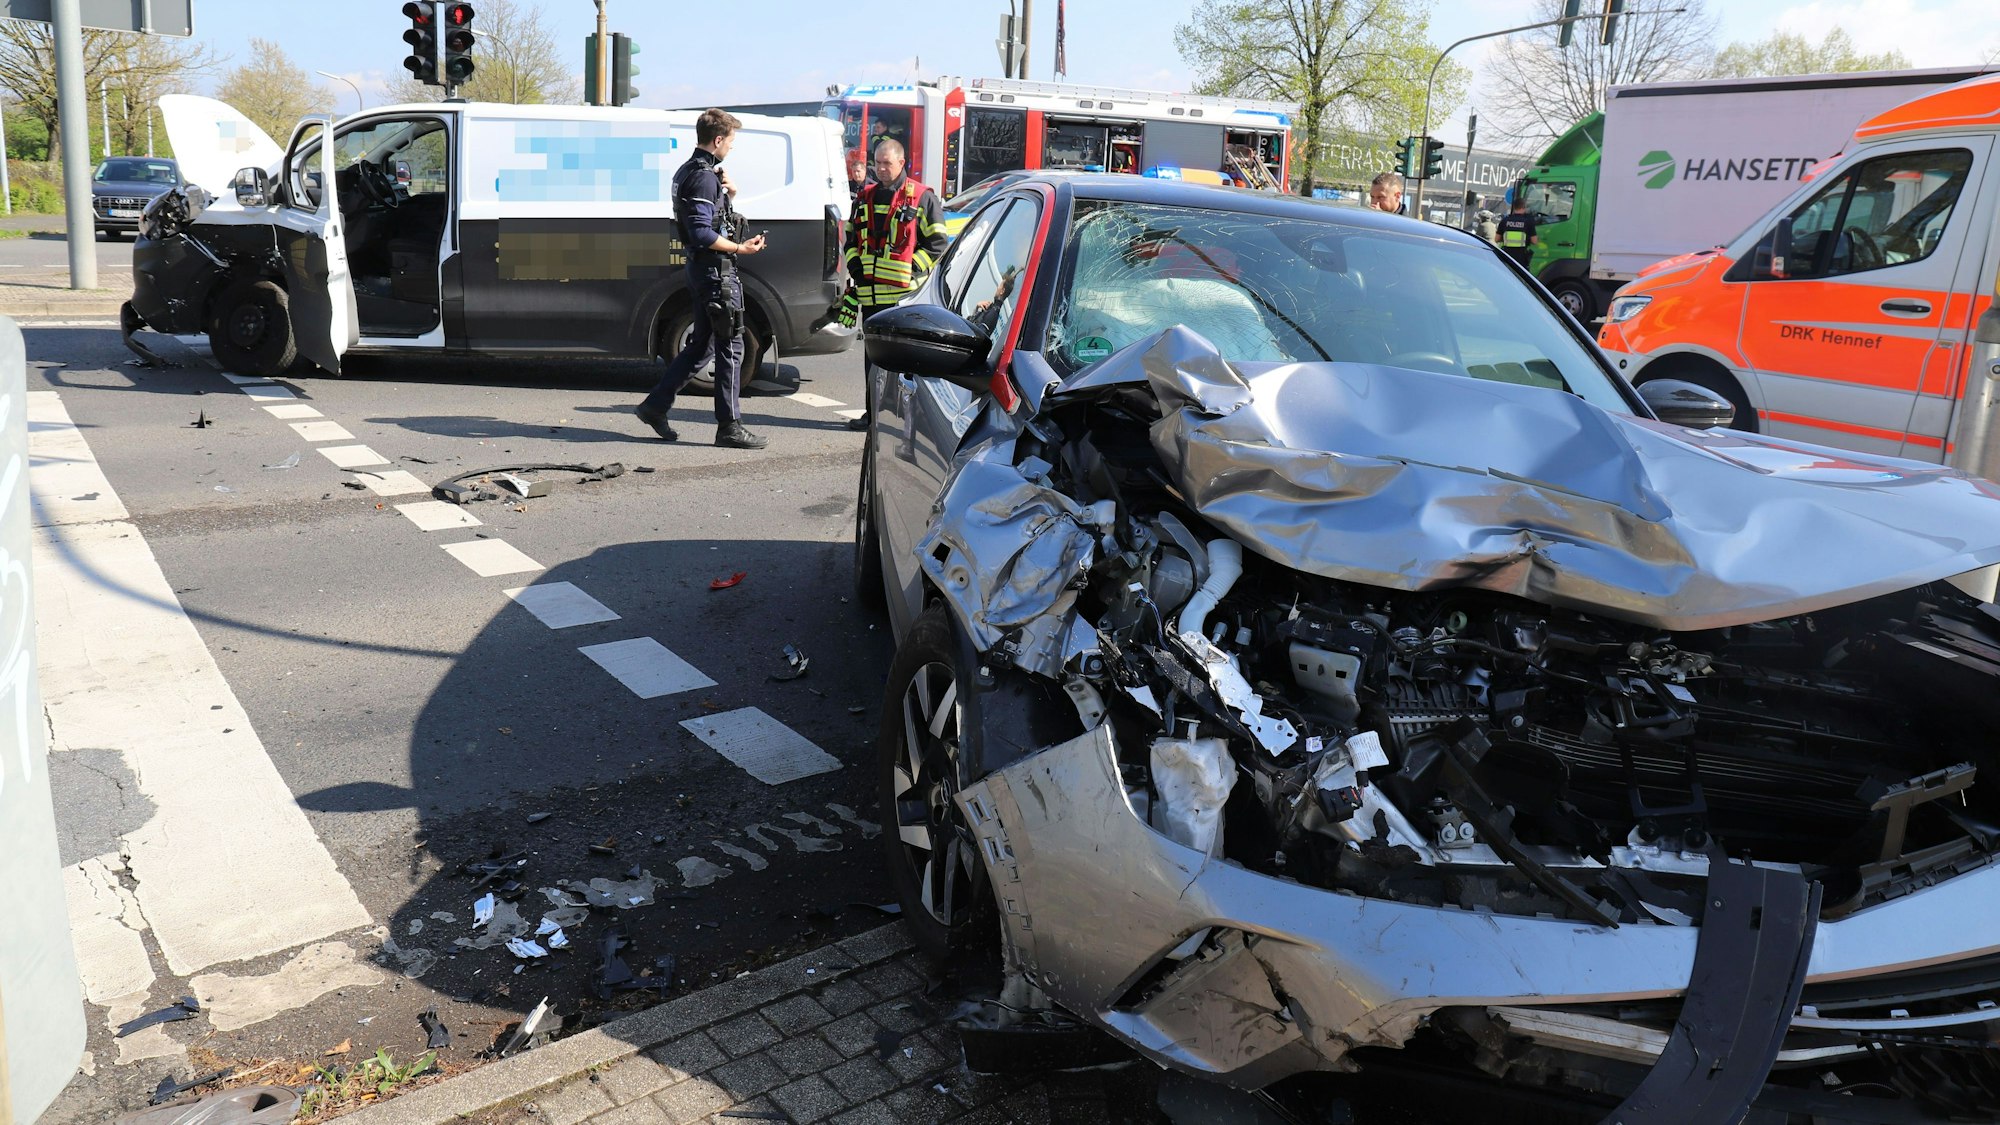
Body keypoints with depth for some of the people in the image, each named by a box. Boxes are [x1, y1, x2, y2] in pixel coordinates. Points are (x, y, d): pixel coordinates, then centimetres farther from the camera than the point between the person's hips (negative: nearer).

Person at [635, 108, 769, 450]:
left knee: (701, 345, 16)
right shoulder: (705, 177, -16)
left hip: (701, 268, 10)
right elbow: (702, 233, -23)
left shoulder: (688, 171, 17)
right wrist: (740, 248, -17)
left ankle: (655, 406, 17)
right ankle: (729, 427, 0)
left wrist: (727, 193, 9)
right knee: (730, 346, -4)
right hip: (716, 269, -10)